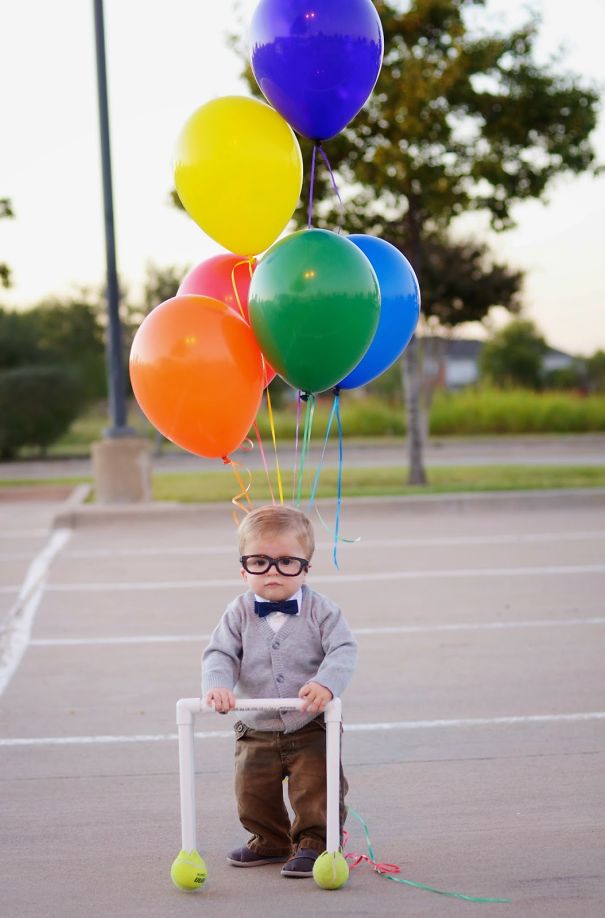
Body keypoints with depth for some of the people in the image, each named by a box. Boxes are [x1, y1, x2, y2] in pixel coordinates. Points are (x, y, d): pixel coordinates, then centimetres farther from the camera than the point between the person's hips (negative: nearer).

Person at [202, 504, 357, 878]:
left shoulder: (321, 610, -10)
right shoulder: (239, 614, -4)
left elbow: (344, 651, -17)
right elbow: (219, 654, -8)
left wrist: (326, 683, -36)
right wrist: (217, 686, -29)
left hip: (312, 726, -3)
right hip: (256, 732, 3)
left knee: (315, 788, -6)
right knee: (253, 793, 11)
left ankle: (313, 843, 13)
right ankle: (270, 840, 34)